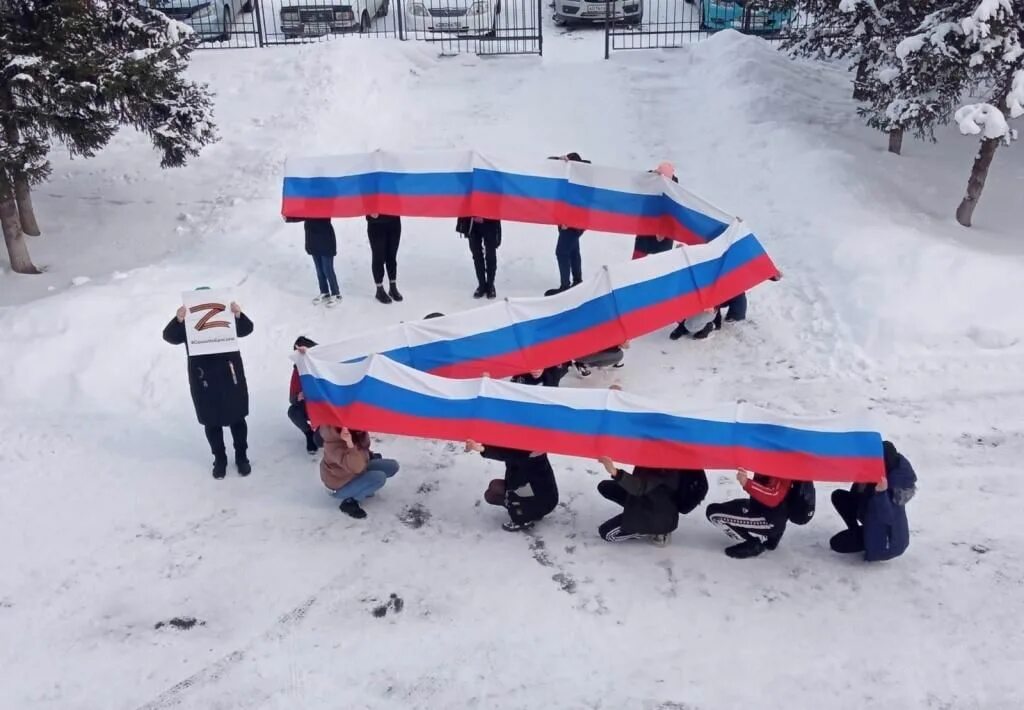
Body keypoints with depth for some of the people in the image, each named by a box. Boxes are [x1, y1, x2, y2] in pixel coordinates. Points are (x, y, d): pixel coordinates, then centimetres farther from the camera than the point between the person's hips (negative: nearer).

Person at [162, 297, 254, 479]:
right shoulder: (188, 323, -4)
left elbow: (246, 329, -12)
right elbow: (169, 336, -17)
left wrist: (238, 315, -34)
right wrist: (178, 320, -37)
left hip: (230, 376, 0)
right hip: (204, 380, 0)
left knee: (237, 418, 12)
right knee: (212, 422, 10)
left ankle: (242, 456, 28)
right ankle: (219, 459, 27)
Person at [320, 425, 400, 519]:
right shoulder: (333, 441, -36)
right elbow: (356, 467, -46)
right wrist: (350, 444, -56)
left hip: (354, 471, 8)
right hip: (340, 485, -8)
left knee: (393, 466, 3)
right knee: (379, 478, -27)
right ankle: (350, 502, -8)